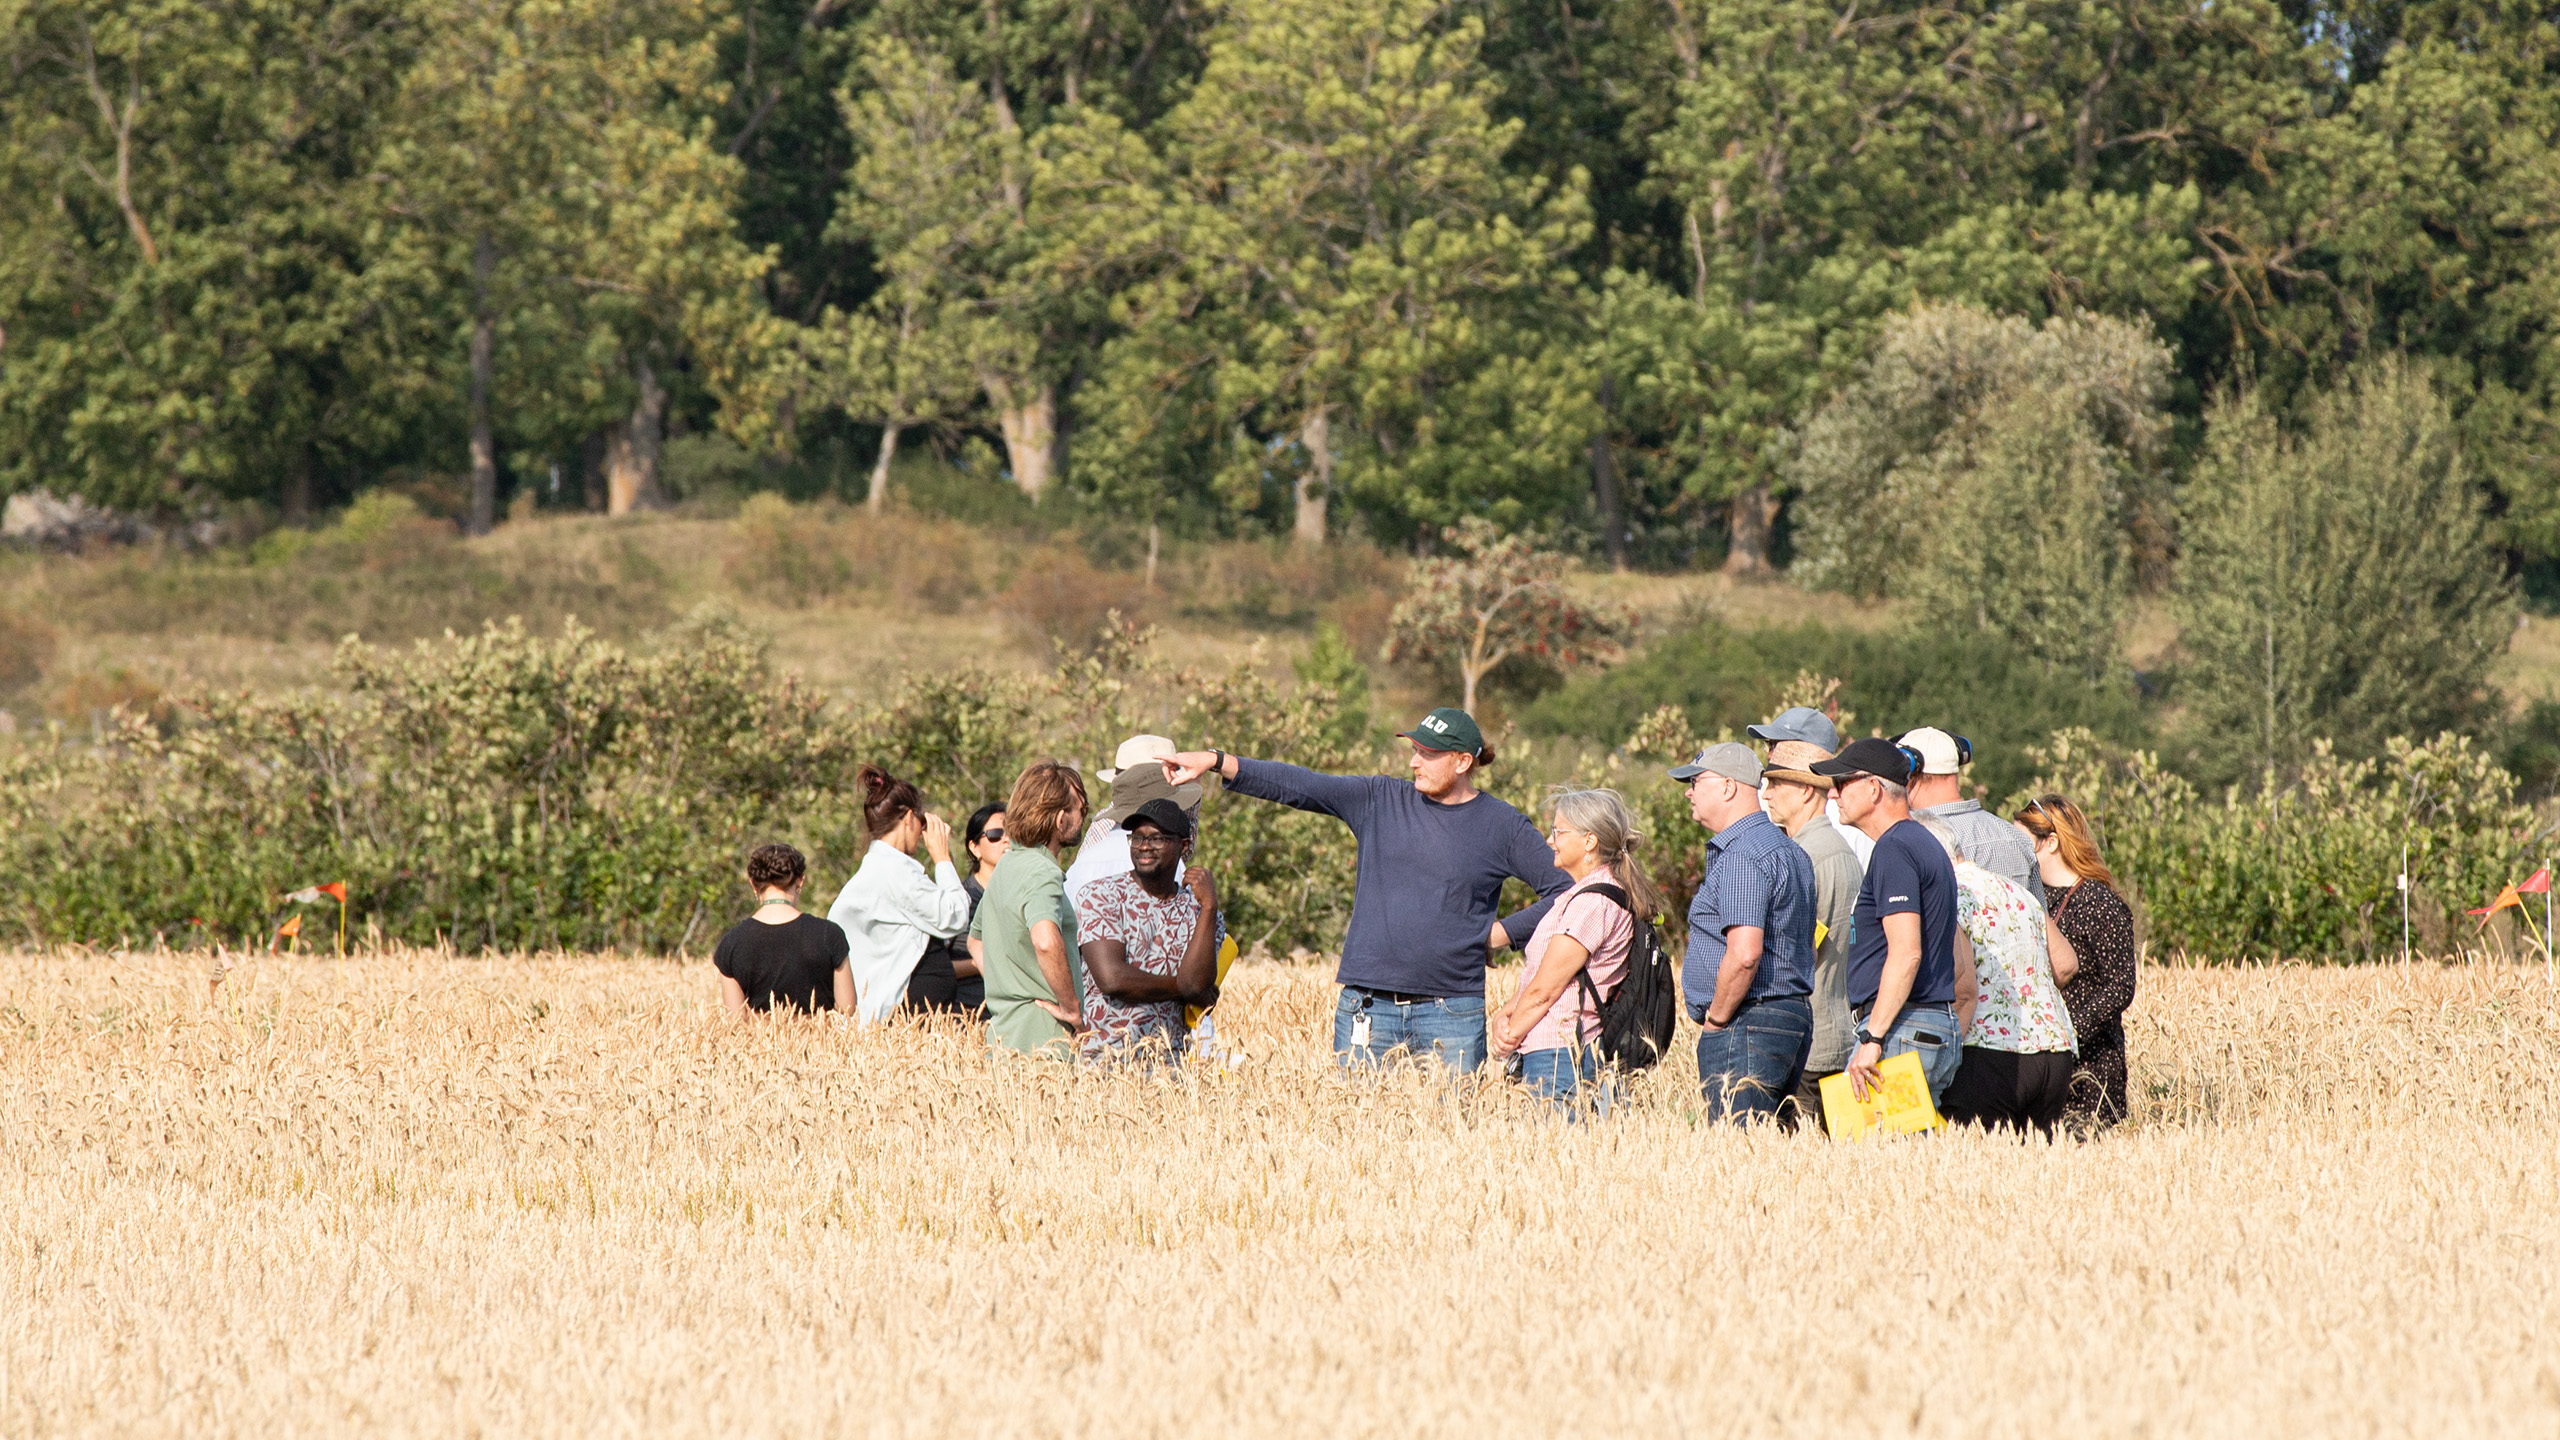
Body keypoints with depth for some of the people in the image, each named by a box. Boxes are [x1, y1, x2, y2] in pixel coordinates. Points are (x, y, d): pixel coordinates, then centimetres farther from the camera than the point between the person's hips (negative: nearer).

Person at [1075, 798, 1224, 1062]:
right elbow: (1111, 979, -11)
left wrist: (1209, 907, -7)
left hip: (1171, 1061, 4)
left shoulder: (1198, 911, 13)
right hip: (1103, 1057, -4)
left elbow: (1194, 983, -5)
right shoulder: (1102, 896, 3)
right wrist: (1180, 988, 0)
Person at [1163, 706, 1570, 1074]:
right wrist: (1216, 762, -8)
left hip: (1452, 1015, -2)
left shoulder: (1503, 826, 3)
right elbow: (1297, 785, 1)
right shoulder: (1380, 800, 8)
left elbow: (1564, 889, 5)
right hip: (1368, 1010, 2)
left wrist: (1504, 933, -4)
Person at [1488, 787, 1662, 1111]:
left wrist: (1509, 1036, -3)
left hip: (1557, 1056, -10)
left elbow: (1544, 989, -15)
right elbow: (1538, 973, 19)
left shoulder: (1593, 902, -15)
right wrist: (1505, 1016, 4)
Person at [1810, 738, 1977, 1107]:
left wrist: (1872, 1039, -24)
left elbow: (1906, 954, -22)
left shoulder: (1894, 850, -12)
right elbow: (1961, 967, 25)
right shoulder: (1926, 844, 21)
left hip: (1899, 1034, -10)